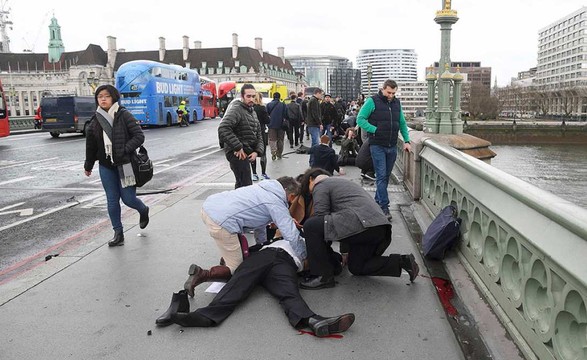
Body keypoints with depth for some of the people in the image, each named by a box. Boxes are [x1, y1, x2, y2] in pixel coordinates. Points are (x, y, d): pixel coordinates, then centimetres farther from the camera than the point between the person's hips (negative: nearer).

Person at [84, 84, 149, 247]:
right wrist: (88, 166, 21)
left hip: (125, 164, -4)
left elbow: (139, 136, -10)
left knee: (128, 199, -2)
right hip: (106, 166, 4)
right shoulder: (96, 120, 6)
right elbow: (91, 145, 14)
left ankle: (144, 211, 32)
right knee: (112, 201, 5)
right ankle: (118, 233, 15)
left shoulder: (124, 115, -7)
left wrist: (124, 150, -20)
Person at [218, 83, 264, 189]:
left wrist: (257, 151, 1)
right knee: (246, 185, -14)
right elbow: (223, 129, -27)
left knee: (240, 184, 19)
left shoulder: (252, 112, 18)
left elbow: (258, 134, 19)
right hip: (238, 153, -9)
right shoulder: (236, 109, -12)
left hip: (247, 152, 9)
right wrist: (238, 147, -25)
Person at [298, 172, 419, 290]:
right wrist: (345, 252, 44)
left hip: (361, 225, -10)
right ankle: (402, 261, 14)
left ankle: (324, 276, -4)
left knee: (310, 225, -7)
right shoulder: (339, 182, 37)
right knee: (356, 267, 25)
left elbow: (320, 216, -1)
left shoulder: (320, 186, 9)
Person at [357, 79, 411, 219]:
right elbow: (360, 119, -7)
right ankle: (384, 206, -6)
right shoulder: (372, 101, -5)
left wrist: (406, 141, 8)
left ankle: (378, 201, 24)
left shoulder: (397, 103, 13)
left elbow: (402, 123, 18)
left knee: (386, 176, 11)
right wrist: (375, 130, -15)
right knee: (381, 176, -8)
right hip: (377, 146, -6)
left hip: (392, 146, 6)